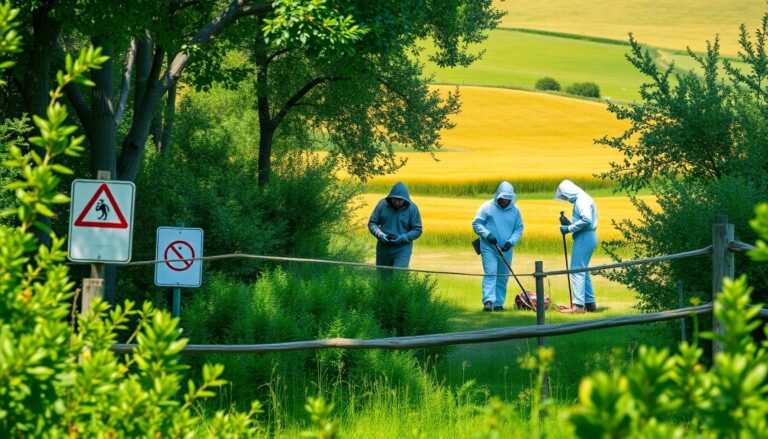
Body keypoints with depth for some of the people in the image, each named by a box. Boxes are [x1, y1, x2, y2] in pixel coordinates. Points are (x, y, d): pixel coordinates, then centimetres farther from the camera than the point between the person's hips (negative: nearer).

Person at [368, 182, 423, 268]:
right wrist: (380, 235, -17)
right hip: (384, 248, 3)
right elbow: (372, 223, 2)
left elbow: (417, 230, -3)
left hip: (402, 250, -3)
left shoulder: (412, 209, -7)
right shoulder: (382, 204, -3)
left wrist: (402, 238, -19)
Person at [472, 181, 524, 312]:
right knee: (490, 274, -15)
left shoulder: (514, 210, 7)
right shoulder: (487, 207, -3)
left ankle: (499, 303, 13)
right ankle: (488, 301, -23)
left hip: (506, 250, 4)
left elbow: (519, 229, 9)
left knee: (503, 277, 6)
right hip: (489, 248, -4)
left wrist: (511, 241, -9)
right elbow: (476, 224, -2)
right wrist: (487, 234, -18)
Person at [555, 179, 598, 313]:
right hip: (587, 238, 11)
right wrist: (569, 223, 8)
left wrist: (569, 228, -17)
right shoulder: (580, 200, 19)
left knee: (577, 270, -9)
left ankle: (578, 305, -12)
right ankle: (590, 303, 20)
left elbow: (586, 220, -24)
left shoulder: (582, 200, -13)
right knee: (583, 271, 16)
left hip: (584, 238, -11)